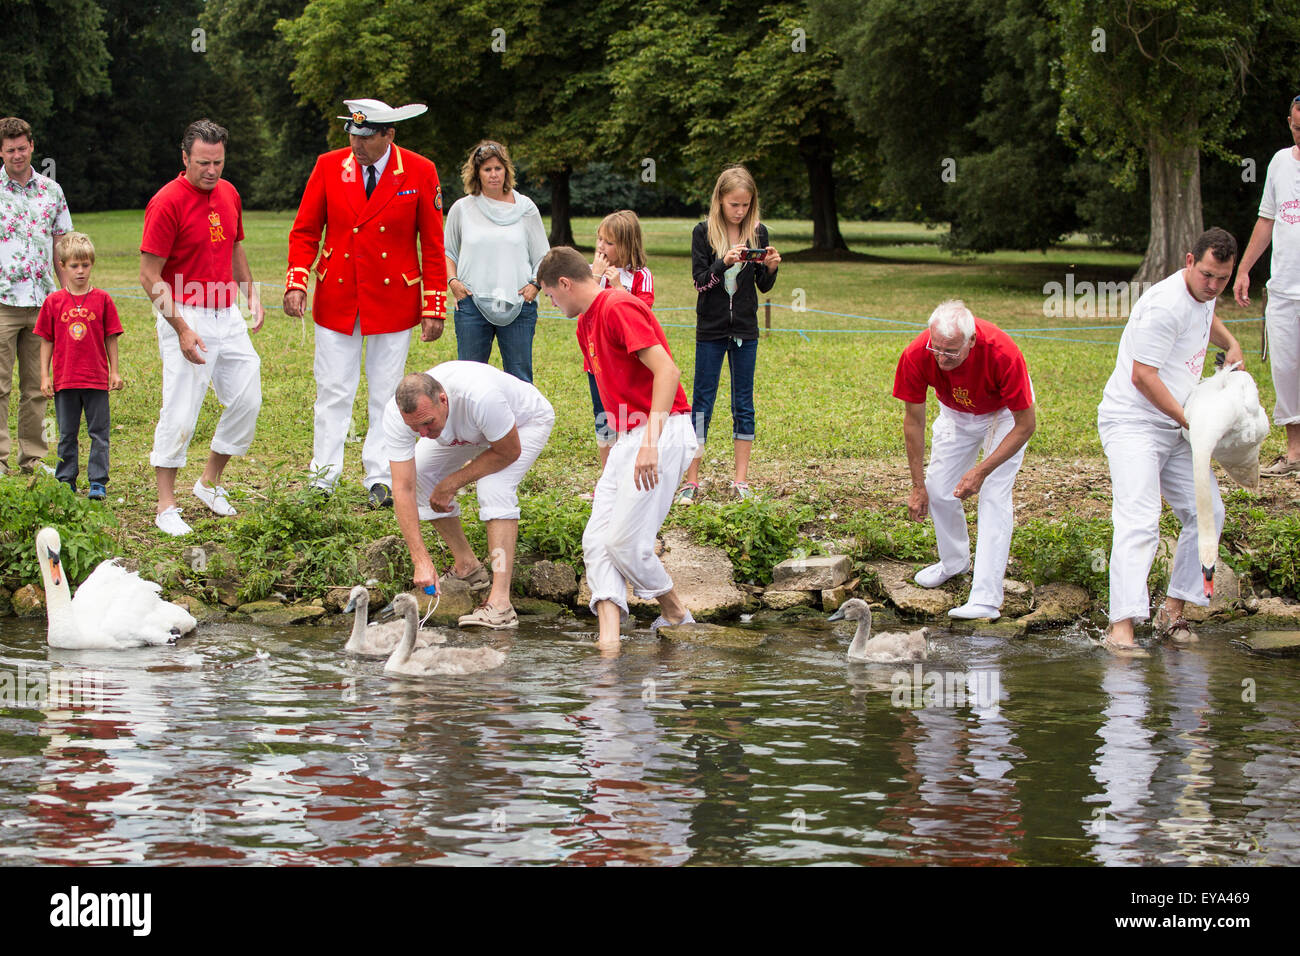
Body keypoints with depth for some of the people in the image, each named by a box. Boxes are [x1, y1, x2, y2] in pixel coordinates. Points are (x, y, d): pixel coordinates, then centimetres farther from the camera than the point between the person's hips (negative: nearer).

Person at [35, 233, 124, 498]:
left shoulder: (102, 299, 0)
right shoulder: (54, 302, 2)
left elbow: (111, 338, 5)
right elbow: (46, 341, 6)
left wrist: (114, 371, 3)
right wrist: (44, 375, 2)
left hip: (96, 379, -1)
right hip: (64, 379, 1)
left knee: (99, 433, 1)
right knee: (67, 434, 9)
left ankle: (98, 482, 6)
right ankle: (66, 482, 18)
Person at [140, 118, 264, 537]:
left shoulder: (228, 194, 8)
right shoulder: (168, 203, -14)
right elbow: (150, 275, -15)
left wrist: (251, 292, 15)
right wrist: (181, 328, -20)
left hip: (227, 315, 7)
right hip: (186, 316, -7)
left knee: (247, 400, 9)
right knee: (180, 411, -6)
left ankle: (210, 481, 26)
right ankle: (166, 506, 2)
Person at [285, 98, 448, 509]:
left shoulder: (420, 173, -4)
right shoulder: (329, 166, -1)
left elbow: (433, 243, 0)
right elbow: (305, 230, 3)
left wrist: (434, 307, -3)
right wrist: (296, 283, -12)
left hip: (393, 301, -1)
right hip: (337, 300, 1)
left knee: (385, 395, 6)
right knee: (333, 393, 2)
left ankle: (380, 480, 14)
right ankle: (322, 481, 8)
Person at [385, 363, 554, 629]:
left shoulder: (480, 397, -46)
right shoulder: (395, 416, -32)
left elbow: (509, 452, -27)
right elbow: (403, 489, -31)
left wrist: (452, 483, -23)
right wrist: (421, 562, -37)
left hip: (525, 420, -6)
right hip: (464, 432, 6)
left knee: (494, 489, -28)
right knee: (421, 477, -9)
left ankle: (500, 602, -34)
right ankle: (468, 567, 9)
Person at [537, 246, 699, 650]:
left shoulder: (619, 308, -13)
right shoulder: (586, 323, 18)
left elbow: (666, 371, -21)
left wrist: (650, 443, -26)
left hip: (663, 433, -10)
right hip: (628, 437, 10)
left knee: (624, 543, -13)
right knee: (597, 539, -3)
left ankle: (675, 612, 10)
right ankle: (609, 636, -12)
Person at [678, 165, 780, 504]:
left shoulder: (757, 233, 2)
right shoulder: (704, 233, -5)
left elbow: (764, 286, 7)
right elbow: (700, 282, -10)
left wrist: (770, 268, -14)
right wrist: (724, 262, -26)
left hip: (745, 330, 2)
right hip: (711, 329, -2)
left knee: (743, 404, 6)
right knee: (702, 402, 0)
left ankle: (741, 480, 11)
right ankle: (691, 481, 4)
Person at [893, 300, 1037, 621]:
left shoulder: (1003, 354, -41)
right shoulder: (916, 356, -32)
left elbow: (1026, 424, -28)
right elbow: (913, 420, -15)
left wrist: (982, 471, -30)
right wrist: (918, 485, -13)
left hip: (1004, 413, -4)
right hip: (955, 413, 4)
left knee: (994, 496, -16)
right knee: (938, 488, 0)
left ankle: (985, 600, -20)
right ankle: (955, 561, 30)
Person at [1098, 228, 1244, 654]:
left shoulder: (1203, 294, 7)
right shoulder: (1165, 306, -23)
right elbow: (1142, 377, -24)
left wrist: (1231, 345, 20)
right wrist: (1188, 421, -18)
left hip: (1174, 428, 10)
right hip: (1132, 423, -9)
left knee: (1206, 513, 7)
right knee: (1139, 521, -22)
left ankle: (1172, 612, 14)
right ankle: (1121, 627, -31)